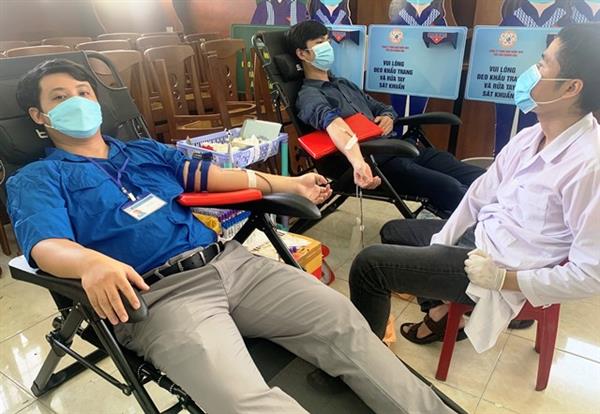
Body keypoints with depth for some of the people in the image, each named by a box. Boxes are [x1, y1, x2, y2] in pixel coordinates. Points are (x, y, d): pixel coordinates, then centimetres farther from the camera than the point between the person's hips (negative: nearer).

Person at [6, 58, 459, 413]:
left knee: (342, 322, -12)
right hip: (158, 295, -5)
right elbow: (46, 244, -6)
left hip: (229, 262, 6)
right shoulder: (36, 179, 12)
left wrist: (289, 184, 15)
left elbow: (205, 175, 20)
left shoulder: (144, 150, 27)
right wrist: (93, 263, -31)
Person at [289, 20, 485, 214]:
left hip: (392, 148, 8)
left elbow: (381, 108, 29)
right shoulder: (309, 95, -3)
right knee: (448, 188, -28)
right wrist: (358, 162, -45)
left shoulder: (344, 84, 25)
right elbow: (333, 124, -26)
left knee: (478, 178, -10)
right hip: (371, 160, -8)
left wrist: (388, 117, 3)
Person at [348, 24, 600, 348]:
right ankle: (440, 306, 29)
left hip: (502, 270, -8)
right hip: (478, 235, 9)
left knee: (370, 263, -12)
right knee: (393, 232, 24)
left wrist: (504, 278, -20)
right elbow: (480, 193, 2)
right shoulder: (531, 137, -3)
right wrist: (439, 249, -1)